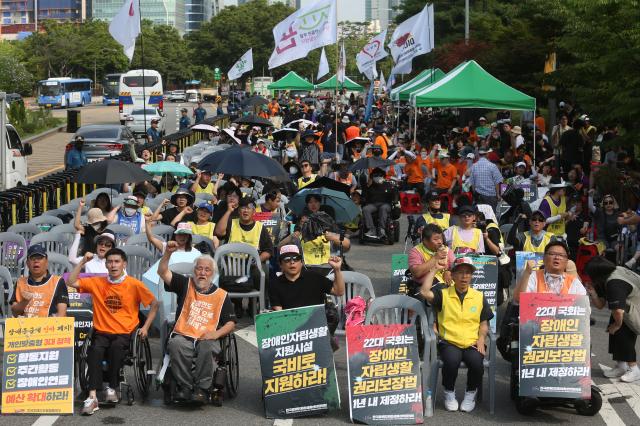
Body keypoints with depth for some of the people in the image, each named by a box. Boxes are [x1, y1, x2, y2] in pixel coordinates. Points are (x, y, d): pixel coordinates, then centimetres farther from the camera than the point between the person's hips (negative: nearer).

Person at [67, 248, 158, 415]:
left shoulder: (134, 284, 0)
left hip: (125, 333, -1)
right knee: (95, 350, -32)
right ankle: (92, 397, -37)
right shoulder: (97, 282, 8)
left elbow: (154, 304, 8)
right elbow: (72, 282, 3)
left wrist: (145, 327, 2)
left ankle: (112, 388, -16)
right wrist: (83, 262, -2)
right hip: (101, 332, 2)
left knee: (116, 348, -35)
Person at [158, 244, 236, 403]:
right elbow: (163, 272, 3)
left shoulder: (221, 295, 14)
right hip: (183, 336, 1)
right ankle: (184, 387, -24)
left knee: (207, 348, -36)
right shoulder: (185, 284, 16)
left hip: (207, 339, 0)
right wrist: (168, 253, -12)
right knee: (176, 345, -34)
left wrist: (216, 333, -8)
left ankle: (202, 389, -27)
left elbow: (231, 323, 11)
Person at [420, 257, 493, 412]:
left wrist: (481, 338, -3)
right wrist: (434, 269, -4)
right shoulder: (443, 294, 7)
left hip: (472, 343, 1)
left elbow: (484, 323, 16)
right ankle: (449, 394, -2)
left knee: (476, 363, -30)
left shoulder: (479, 297, 14)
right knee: (451, 361, -33)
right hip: (449, 342, -1)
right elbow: (424, 292, -13)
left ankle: (471, 394, 1)